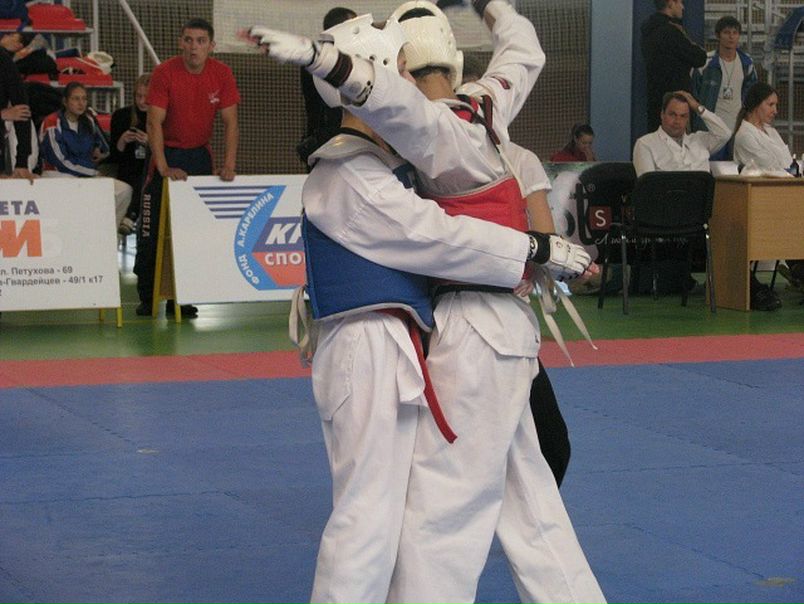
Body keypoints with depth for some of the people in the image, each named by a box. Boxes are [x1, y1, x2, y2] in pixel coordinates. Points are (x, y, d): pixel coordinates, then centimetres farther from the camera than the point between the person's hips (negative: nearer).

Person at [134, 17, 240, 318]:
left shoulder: (222, 74, -6)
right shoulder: (164, 73, -14)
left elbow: (230, 122, -4)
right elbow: (154, 123, -17)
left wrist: (229, 165, -16)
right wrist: (163, 168, -26)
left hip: (199, 155, 2)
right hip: (167, 154, -2)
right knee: (152, 230, -4)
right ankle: (147, 297, 6)